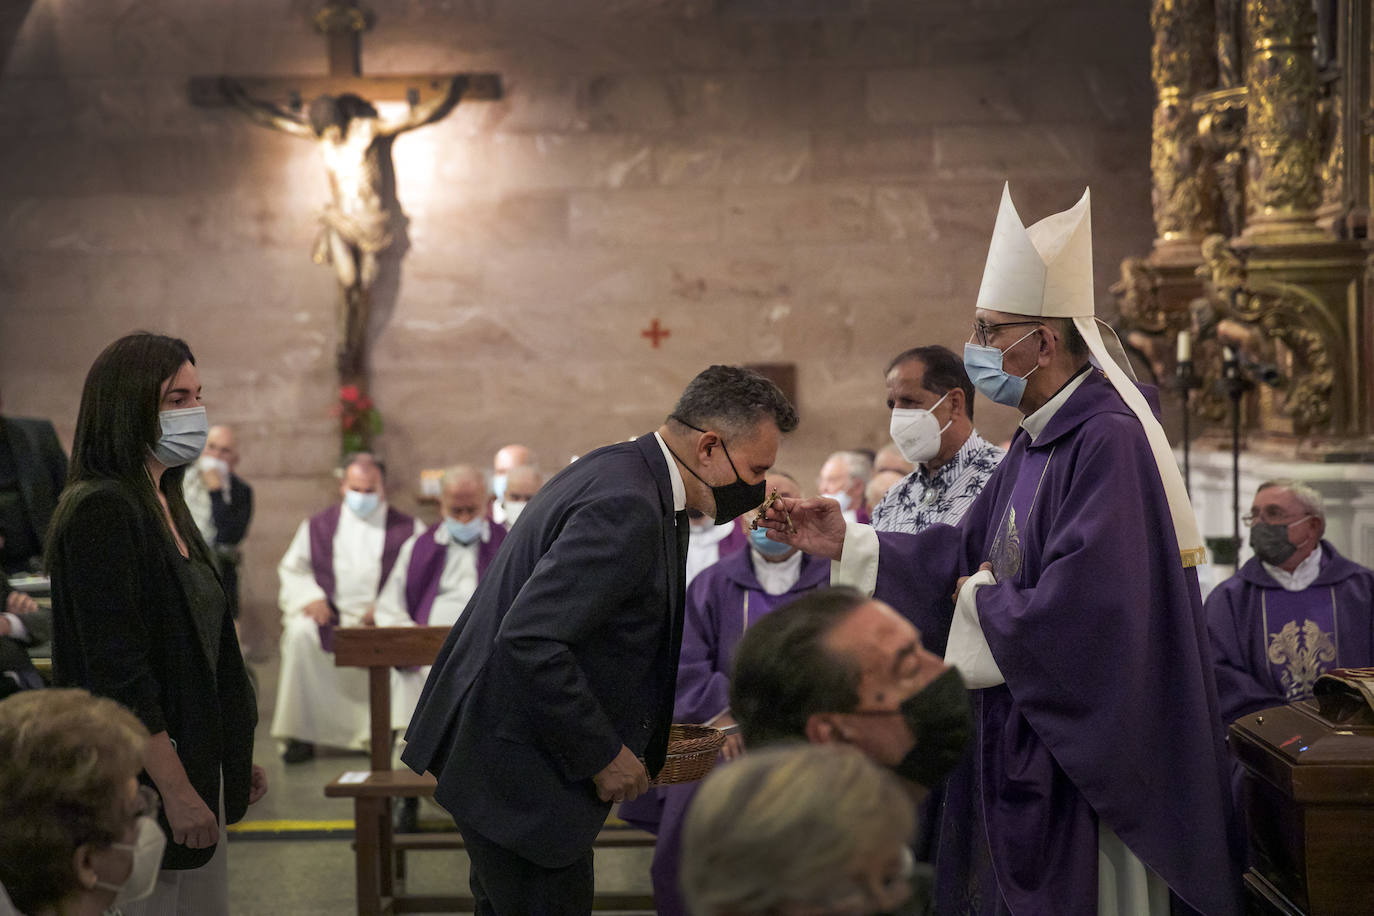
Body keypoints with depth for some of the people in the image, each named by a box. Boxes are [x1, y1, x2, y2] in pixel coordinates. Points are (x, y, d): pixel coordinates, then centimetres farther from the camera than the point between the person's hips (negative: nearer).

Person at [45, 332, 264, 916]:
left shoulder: (165, 505, 14)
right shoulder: (102, 512, -16)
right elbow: (118, 673, -21)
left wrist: (234, 759, 21)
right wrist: (176, 790, -23)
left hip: (196, 765, 9)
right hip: (145, 780, -9)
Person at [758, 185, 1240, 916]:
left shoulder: (1109, 441, -21)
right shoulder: (1038, 441, 10)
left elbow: (1080, 612, -28)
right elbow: (967, 557, 14)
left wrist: (980, 603, -11)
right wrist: (847, 544, 8)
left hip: (1078, 756, -9)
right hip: (1019, 743, 9)